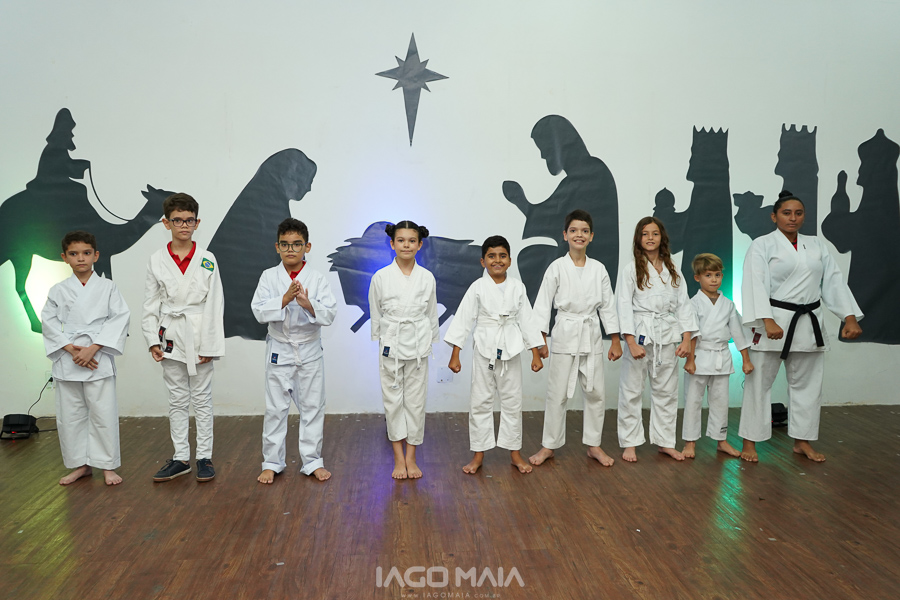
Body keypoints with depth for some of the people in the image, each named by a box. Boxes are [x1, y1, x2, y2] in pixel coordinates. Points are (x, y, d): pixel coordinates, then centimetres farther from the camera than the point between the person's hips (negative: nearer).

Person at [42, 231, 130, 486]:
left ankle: (108, 466, 13)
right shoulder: (58, 290, 7)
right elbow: (49, 322, 3)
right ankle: (81, 465, 24)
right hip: (67, 361, 3)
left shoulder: (108, 287, 2)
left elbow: (120, 319, -6)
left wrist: (93, 348, -14)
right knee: (69, 415, 9)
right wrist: (71, 350, -11)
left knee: (103, 414, -1)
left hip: (99, 359, -2)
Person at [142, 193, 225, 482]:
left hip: (199, 336, -2)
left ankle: (204, 457, 16)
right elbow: (150, 304, 6)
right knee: (177, 400, 11)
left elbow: (215, 304, -4)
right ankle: (181, 458, 22)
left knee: (202, 398, 6)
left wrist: (209, 345, -8)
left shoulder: (207, 260, -2)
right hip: (171, 336, 2)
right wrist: (152, 340, -2)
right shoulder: (157, 260, 3)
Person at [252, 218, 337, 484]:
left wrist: (308, 304, -30)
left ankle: (312, 461, 21)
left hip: (310, 350, 0)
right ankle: (272, 463, 22)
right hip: (279, 350, 0)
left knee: (312, 406, 7)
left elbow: (329, 314, -11)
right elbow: (259, 311, -12)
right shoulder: (269, 276, -1)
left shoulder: (317, 278, -3)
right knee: (276, 408, 8)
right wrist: (285, 299, -26)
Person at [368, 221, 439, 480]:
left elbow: (432, 314, 8)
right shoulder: (381, 277, -4)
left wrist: (429, 342, 9)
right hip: (391, 345, -1)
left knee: (415, 401, 6)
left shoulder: (427, 278, 0)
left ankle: (411, 457, 18)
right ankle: (399, 458, 16)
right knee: (393, 400, 5)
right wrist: (380, 341, 6)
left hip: (418, 346, 1)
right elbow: (375, 314, 4)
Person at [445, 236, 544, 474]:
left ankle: (515, 452, 23)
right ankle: (479, 454, 18)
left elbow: (526, 320, 5)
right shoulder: (478, 288, -5)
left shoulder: (517, 287, 2)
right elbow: (463, 319, -6)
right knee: (480, 401, 5)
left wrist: (536, 354, 4)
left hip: (511, 351, 2)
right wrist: (455, 354, -10)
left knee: (512, 401, 9)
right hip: (485, 350, -1)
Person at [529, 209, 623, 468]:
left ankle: (593, 444, 24)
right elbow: (543, 303, -4)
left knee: (595, 392, 8)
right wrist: (540, 339, -9)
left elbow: (607, 305, 8)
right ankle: (549, 445, 16)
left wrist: (615, 341, 6)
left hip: (592, 335, 3)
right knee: (557, 393, 2)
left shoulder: (598, 269, 4)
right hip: (565, 335, -3)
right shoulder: (557, 267, -4)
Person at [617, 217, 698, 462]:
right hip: (640, 334, -4)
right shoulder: (631, 269, -2)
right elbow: (624, 306, -8)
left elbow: (683, 305, 9)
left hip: (667, 336, 4)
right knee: (631, 390, 0)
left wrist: (686, 339, -1)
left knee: (666, 391, 12)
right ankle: (630, 443, 13)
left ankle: (665, 441, 25)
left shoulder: (673, 271, 11)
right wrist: (631, 342, -15)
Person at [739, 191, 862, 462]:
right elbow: (755, 284, -15)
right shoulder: (762, 245, -4)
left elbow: (834, 281, 9)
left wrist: (850, 317, -2)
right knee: (759, 382, -1)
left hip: (809, 324, 5)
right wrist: (768, 321, -26)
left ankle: (802, 441, 27)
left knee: (807, 383, 13)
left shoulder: (816, 245, 12)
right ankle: (749, 442, 11)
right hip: (773, 323, -5)